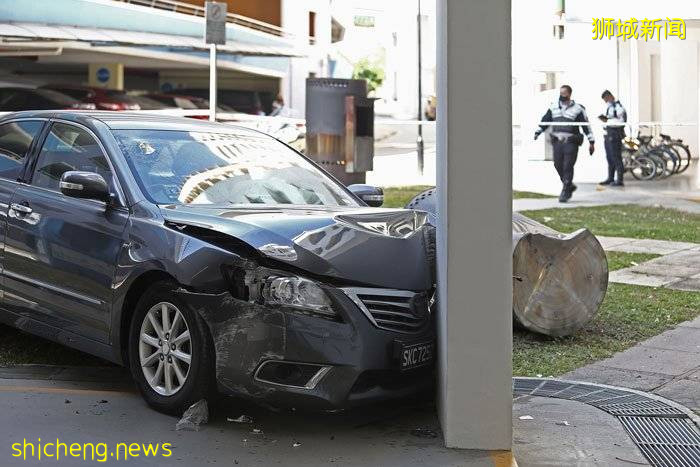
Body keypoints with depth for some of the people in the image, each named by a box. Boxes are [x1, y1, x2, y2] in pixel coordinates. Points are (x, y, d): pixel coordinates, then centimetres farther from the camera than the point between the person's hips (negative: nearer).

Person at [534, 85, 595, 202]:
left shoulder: (577, 109, 1)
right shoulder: (553, 107, 12)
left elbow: (586, 125, 2)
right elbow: (545, 120, 18)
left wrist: (591, 142, -1)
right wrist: (538, 132, 4)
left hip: (571, 143, -4)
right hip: (557, 141, 4)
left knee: (567, 167, -8)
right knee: (558, 166, 3)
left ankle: (565, 192, -2)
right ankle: (569, 186, 24)